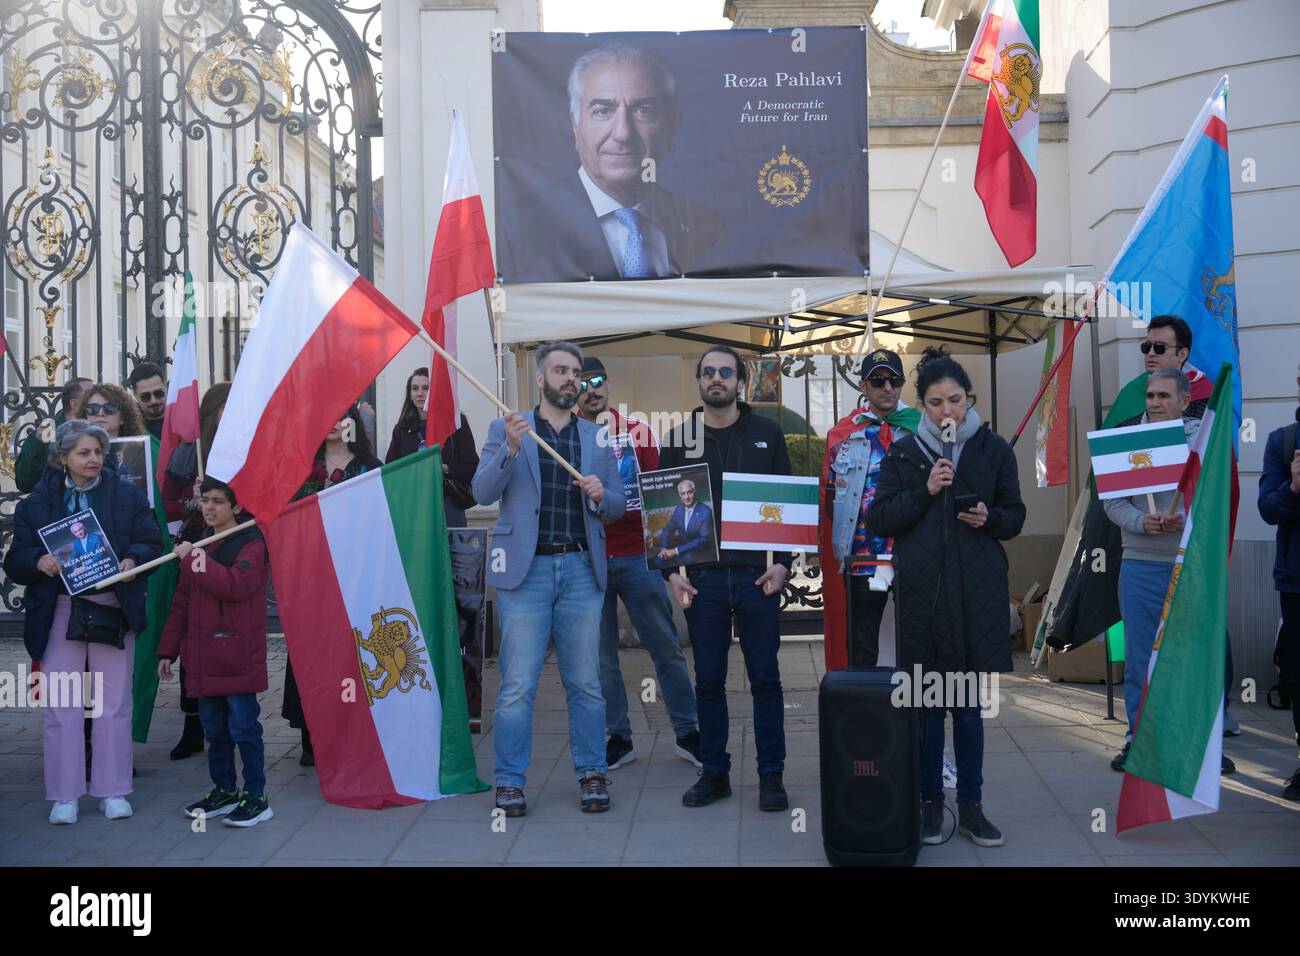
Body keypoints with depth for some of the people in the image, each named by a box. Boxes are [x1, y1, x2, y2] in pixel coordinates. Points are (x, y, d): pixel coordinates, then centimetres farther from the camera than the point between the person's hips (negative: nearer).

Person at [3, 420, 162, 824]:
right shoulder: (36, 503, 5)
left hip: (114, 612, 0)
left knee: (114, 705, 5)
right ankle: (65, 796, 12)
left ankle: (113, 791, 16)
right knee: (61, 707, 1)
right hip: (59, 613, 0)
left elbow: (152, 542, 6)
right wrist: (39, 561, -18)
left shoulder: (128, 496, 5)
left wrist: (133, 559, -14)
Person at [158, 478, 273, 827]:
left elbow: (235, 585, -26)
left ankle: (256, 797, 3)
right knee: (214, 729, 15)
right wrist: (168, 650, 17)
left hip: (238, 658, -8)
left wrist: (195, 560, -21)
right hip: (204, 658, 8)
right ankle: (223, 791, 26)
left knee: (243, 728, -4)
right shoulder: (198, 546, 16)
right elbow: (182, 602, 19)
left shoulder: (251, 545, -7)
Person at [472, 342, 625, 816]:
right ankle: (510, 781, 6)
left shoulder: (597, 437, 14)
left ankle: (592, 774, 16)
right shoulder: (506, 429, 6)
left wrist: (600, 495, -8)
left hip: (581, 570, 3)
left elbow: (618, 506, 14)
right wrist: (511, 448, -19)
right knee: (518, 685, -2)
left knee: (585, 682, 6)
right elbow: (483, 492, -5)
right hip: (525, 569, -2)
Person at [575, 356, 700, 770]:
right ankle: (618, 738, 16)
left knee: (666, 646, 3)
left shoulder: (635, 430, 5)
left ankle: (687, 732, 13)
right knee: (601, 655, 5)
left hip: (637, 556, 0)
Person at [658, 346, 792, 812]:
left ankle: (771, 775, 12)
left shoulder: (766, 434, 5)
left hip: (757, 576, -1)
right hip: (702, 578, 1)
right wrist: (671, 570, -2)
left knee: (765, 679, 3)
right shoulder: (679, 438, 7)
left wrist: (781, 562, -5)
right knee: (708, 680, 7)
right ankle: (714, 773, 17)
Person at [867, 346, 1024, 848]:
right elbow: (879, 520, 0)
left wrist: (989, 518, -12)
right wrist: (924, 491, -13)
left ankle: (971, 806, 15)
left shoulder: (994, 448, 4)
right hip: (922, 590, 0)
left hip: (977, 591, 0)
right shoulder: (903, 452, 4)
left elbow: (1015, 517, 10)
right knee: (927, 702, 5)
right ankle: (930, 803, 16)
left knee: (970, 704, 6)